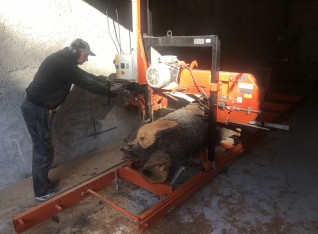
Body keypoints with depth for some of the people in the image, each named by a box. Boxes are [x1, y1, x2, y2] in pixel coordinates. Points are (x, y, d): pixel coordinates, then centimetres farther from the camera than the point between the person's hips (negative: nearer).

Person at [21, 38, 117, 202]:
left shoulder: (60, 59, 12)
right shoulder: (64, 65, -19)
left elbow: (84, 75, 23)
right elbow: (88, 84, -16)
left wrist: (103, 78, 26)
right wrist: (113, 93, -7)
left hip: (33, 106, 10)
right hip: (36, 110, -10)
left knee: (41, 148, 18)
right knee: (44, 151, -1)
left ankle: (43, 183, 33)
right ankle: (42, 193, 13)